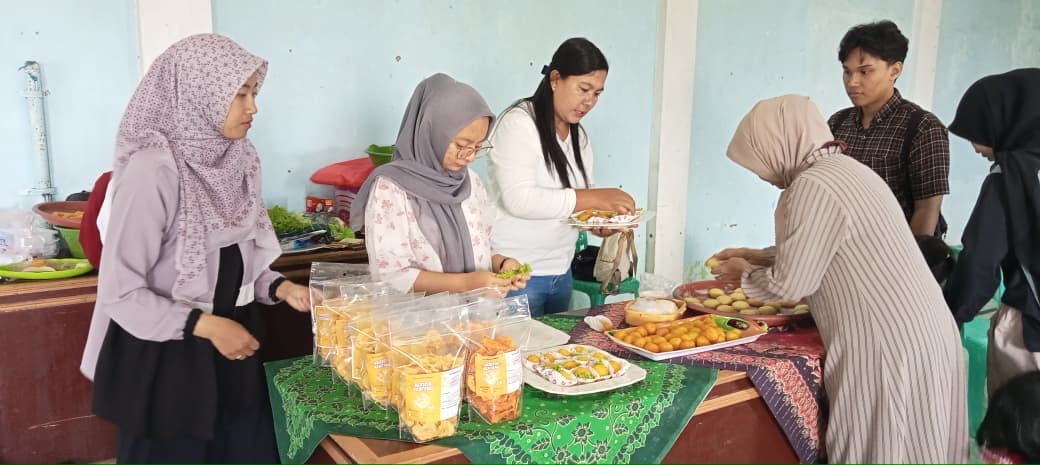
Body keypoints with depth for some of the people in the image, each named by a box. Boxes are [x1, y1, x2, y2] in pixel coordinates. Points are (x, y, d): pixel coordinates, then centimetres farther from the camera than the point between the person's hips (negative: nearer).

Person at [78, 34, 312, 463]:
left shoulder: (234, 160, -1)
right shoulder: (152, 171, -22)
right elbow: (119, 293, -19)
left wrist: (280, 288, -6)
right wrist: (205, 325, -21)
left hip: (233, 348, 6)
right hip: (165, 358, -6)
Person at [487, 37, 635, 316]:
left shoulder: (578, 134, 10)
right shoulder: (518, 123, -13)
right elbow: (519, 199, -24)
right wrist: (597, 198, -24)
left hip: (561, 272, 7)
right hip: (517, 273, -7)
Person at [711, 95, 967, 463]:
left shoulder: (812, 185, -18)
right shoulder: (843, 169, 12)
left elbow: (788, 285, -14)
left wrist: (743, 275, 4)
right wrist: (758, 257, 23)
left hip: (888, 349, -9)